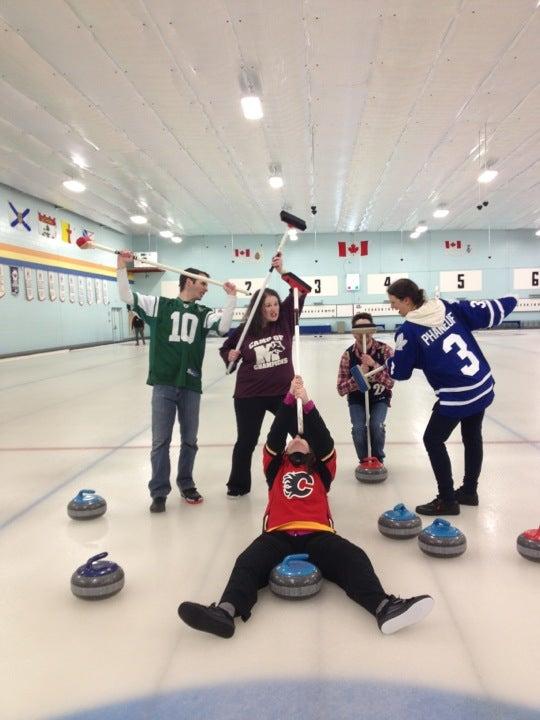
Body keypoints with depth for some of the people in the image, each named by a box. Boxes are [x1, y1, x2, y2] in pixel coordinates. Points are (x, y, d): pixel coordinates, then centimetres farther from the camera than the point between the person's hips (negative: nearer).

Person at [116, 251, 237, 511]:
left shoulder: (204, 313, 9)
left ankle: (186, 483, 31)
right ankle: (159, 492, 14)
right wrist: (122, 267, -10)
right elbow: (126, 295, 1)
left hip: (191, 384, 2)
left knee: (189, 439, 12)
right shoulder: (159, 305, 4)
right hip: (164, 384, -2)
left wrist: (231, 298, -12)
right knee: (160, 440, 2)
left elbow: (223, 327, -9)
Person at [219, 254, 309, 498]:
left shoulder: (285, 320, -4)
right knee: (246, 441, 10)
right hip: (249, 395, -2)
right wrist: (230, 357, -14)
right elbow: (225, 349, 8)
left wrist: (282, 271, -19)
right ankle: (238, 485, 29)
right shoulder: (244, 330, -8)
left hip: (283, 391, 2)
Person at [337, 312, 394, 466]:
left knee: (376, 426, -23)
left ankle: (378, 460, 7)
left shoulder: (385, 350, -19)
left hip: (380, 398, 0)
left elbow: (390, 382, -26)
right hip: (357, 399, 1)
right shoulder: (348, 355, -16)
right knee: (359, 428, -21)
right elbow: (341, 389, -18)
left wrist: (374, 365, -39)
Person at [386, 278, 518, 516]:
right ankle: (469, 491, 38)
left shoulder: (409, 331, -14)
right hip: (483, 385, 8)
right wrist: (510, 301, 24)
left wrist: (386, 362, 15)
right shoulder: (448, 307, 1)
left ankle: (447, 501, 13)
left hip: (457, 396, -8)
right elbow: (488, 312, 6)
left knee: (433, 439, 8)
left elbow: (399, 371, -5)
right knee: (472, 437, 22)